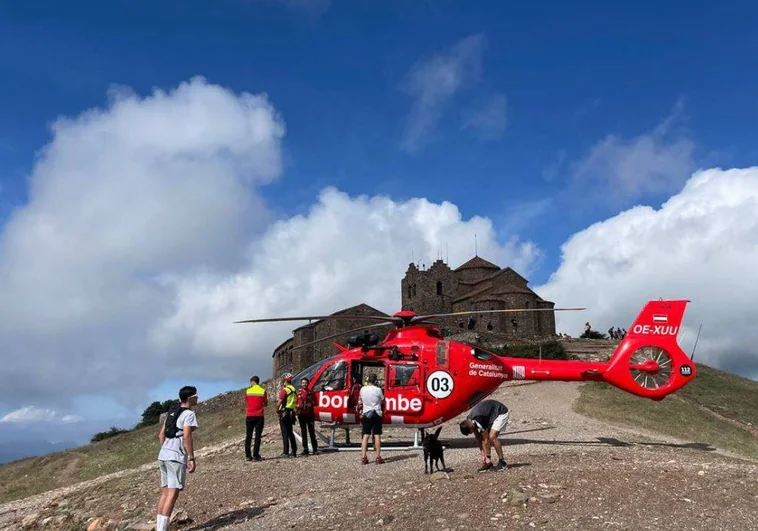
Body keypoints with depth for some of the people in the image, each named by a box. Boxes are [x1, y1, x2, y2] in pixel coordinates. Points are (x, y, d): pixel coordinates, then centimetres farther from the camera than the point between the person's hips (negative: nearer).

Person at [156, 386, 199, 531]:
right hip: (176, 456, -9)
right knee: (173, 493, -6)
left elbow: (161, 434, 18)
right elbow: (186, 438, -18)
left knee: (165, 492, 15)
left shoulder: (172, 411, 16)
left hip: (163, 454, 9)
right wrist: (192, 459, -15)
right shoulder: (188, 414, -9)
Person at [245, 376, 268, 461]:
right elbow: (266, 404, 3)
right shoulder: (263, 391, -3)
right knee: (258, 436, 2)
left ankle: (248, 455, 9)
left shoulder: (247, 391, 0)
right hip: (259, 416, -1)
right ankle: (256, 455, -4)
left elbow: (246, 403, 9)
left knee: (248, 436, 10)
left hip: (249, 416, 1)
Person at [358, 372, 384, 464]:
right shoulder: (378, 390, -12)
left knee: (365, 435, 4)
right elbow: (382, 400, 2)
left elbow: (360, 402, 9)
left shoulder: (362, 389, -3)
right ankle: (378, 457, 4)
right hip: (377, 414, -2)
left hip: (366, 414, 2)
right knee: (377, 435, 2)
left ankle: (363, 457, 1)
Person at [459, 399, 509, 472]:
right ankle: (488, 463, 5)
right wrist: (483, 453, 3)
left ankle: (502, 462, -9)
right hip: (491, 415, 9)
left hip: (502, 413, -9)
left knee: (492, 437, -21)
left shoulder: (479, 420, -32)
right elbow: (478, 439, 3)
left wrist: (487, 457, -14)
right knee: (481, 437, -1)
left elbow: (486, 440, -22)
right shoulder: (469, 420, -7)